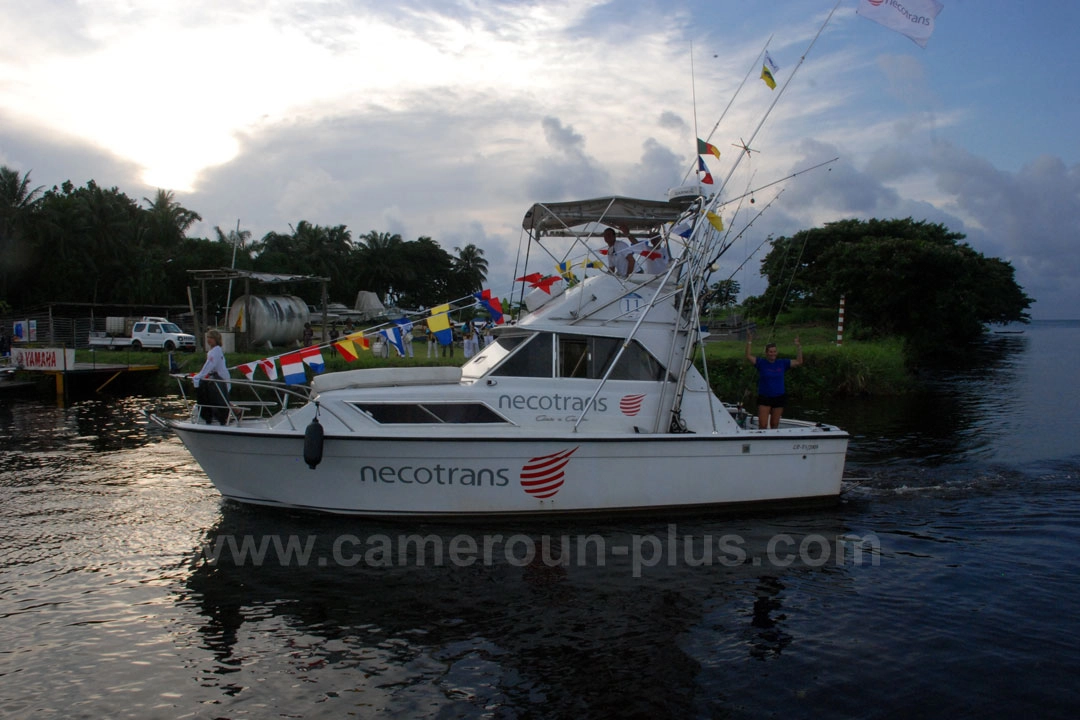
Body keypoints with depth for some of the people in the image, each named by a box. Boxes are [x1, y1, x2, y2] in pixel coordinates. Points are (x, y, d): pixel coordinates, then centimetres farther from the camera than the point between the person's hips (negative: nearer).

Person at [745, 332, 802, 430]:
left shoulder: (782, 363, 5)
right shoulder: (761, 363, -2)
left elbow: (799, 362, 5)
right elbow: (748, 357, -15)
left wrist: (798, 348, -4)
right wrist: (749, 343, -21)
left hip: (779, 397, 3)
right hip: (764, 397, -2)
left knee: (775, 424, 11)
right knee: (762, 425, -9)